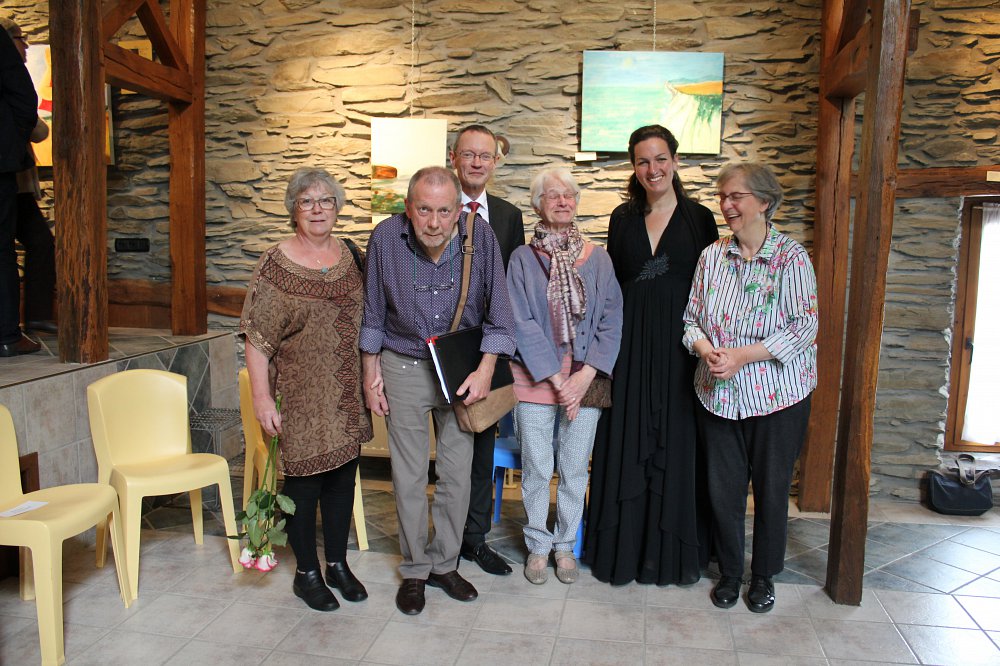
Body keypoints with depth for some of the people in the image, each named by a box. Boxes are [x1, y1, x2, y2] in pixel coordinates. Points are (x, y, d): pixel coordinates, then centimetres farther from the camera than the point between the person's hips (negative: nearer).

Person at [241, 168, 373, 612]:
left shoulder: (351, 255, 4)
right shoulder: (275, 266, -10)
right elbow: (258, 339, -11)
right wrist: (261, 396, -17)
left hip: (348, 395, 5)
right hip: (302, 397, -4)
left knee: (343, 476, 14)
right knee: (304, 480, 7)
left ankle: (338, 564, 32)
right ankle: (306, 573, 26)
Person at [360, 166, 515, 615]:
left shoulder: (481, 236, -14)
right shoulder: (386, 238, -14)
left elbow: (498, 313, -5)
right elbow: (373, 313, -1)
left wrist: (485, 368, -12)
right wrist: (371, 373, 1)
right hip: (404, 367, 0)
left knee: (457, 473, 8)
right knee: (409, 477, 6)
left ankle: (444, 564, 28)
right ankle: (414, 570, 25)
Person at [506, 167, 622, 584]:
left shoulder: (597, 258, 5)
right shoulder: (523, 258, 0)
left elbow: (611, 322, 1)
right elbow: (523, 324, -6)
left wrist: (585, 376, -10)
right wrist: (557, 379, -11)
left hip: (586, 379, 2)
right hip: (536, 376, -1)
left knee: (575, 470, 10)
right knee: (537, 469, 6)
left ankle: (566, 545, 29)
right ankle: (538, 546, 26)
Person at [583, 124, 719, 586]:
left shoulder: (699, 218, 2)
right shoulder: (623, 218, 8)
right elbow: (613, 284, 8)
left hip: (680, 345, -1)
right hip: (629, 344, 2)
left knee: (676, 444, 5)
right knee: (626, 442, 7)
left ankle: (671, 550, 23)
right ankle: (623, 545, 22)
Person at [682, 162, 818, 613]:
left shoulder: (791, 257, -9)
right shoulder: (712, 255, 4)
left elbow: (805, 326, -12)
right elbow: (692, 317, 7)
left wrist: (742, 355, -20)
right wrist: (706, 350, -14)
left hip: (777, 394, -3)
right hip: (718, 394, 3)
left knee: (771, 488, 10)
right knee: (722, 487, 10)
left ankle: (764, 576, 32)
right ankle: (729, 572, 31)